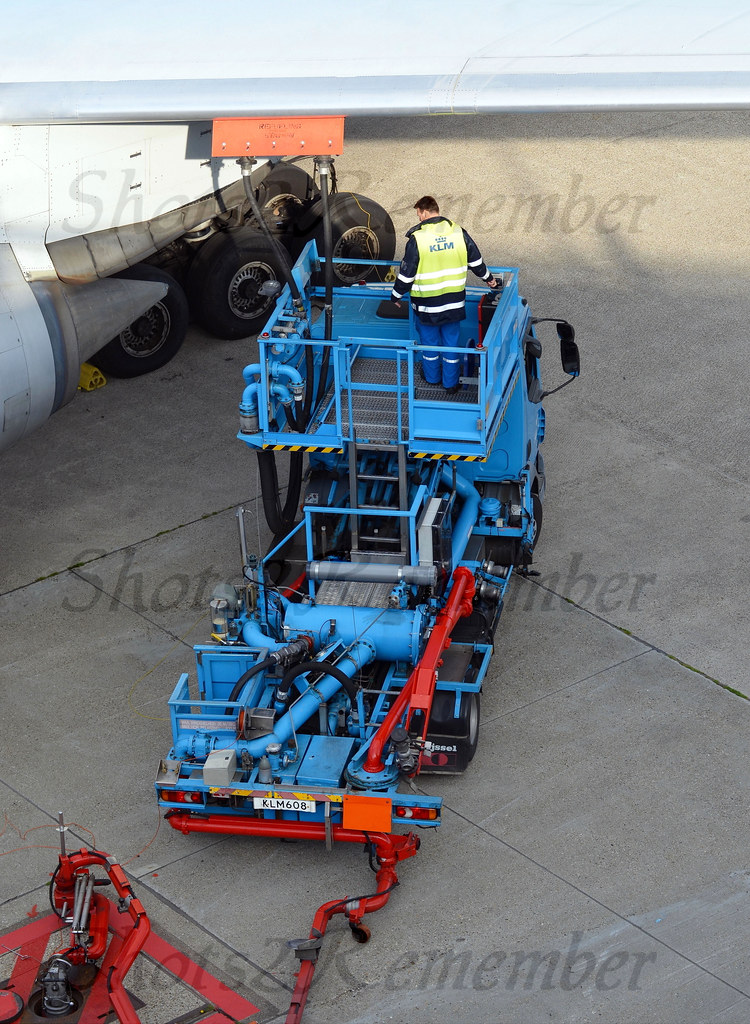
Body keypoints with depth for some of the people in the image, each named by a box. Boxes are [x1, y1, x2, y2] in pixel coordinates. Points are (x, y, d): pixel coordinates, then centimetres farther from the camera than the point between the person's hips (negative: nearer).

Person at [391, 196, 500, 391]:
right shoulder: (459, 233, -4)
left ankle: (432, 376, 33)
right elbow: (476, 262, 7)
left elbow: (406, 273, -12)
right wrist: (489, 278, 26)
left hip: (427, 303, -3)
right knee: (451, 340, 14)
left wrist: (396, 295, 4)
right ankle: (451, 382, 22)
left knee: (429, 340, 17)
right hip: (454, 301, 3)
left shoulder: (417, 238, -17)